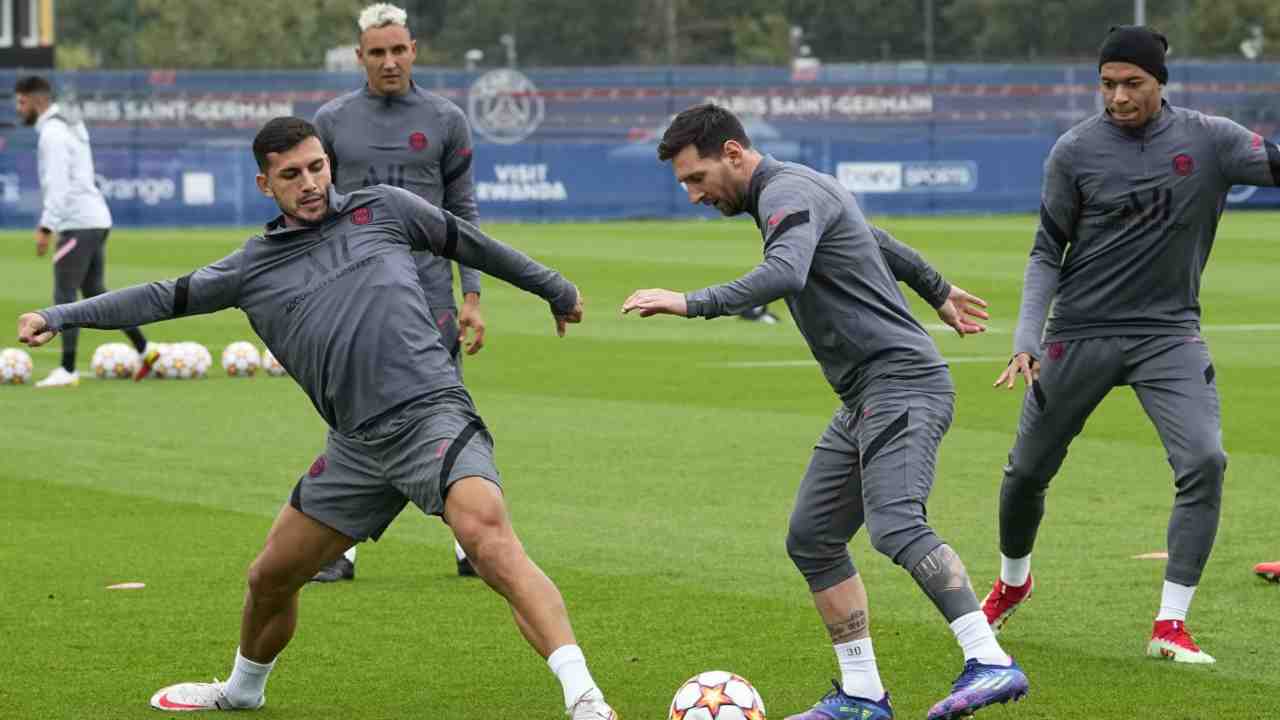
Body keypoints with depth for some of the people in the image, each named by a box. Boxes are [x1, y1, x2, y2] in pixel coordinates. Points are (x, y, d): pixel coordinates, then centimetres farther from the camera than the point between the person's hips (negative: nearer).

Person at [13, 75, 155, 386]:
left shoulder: (52, 133, -13)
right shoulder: (72, 127, 18)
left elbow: (58, 185, -21)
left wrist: (46, 228, -22)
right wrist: (48, 221, 25)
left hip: (78, 224, -10)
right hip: (96, 220, 10)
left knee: (64, 296, -7)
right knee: (95, 293, 16)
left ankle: (68, 371, -8)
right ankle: (144, 350, 14)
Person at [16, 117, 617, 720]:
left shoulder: (382, 209, 8)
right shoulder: (252, 268, 13)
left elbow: (469, 244, 19)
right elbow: (166, 297, 19)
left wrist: (555, 289, 30)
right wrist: (58, 317, 14)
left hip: (431, 414, -5)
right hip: (357, 445, 5)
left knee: (486, 534, -31)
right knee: (269, 579, 14)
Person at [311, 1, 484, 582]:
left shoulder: (445, 121, 4)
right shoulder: (332, 121, 5)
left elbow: (463, 213, 7)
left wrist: (472, 297, 1)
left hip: (428, 290, 0)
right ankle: (341, 548, 8)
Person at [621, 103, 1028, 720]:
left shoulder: (787, 193, -12)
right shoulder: (800, 188, 20)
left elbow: (785, 275, -33)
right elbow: (879, 243, 35)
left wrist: (691, 304, -36)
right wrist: (937, 291, 49)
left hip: (901, 384, -11)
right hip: (864, 399, 11)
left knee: (895, 525, -27)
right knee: (812, 538, 7)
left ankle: (990, 663, -33)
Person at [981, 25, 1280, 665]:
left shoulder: (1208, 140, -3)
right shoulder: (1075, 151, -4)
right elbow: (1048, 253, 1)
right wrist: (1026, 338, -10)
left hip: (1169, 333, 0)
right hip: (1080, 332, 0)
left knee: (1204, 461, -19)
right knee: (1028, 469, 8)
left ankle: (1170, 625, -12)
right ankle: (1012, 581, 39)